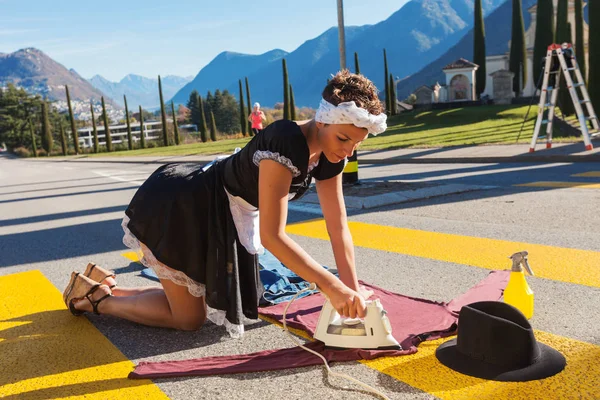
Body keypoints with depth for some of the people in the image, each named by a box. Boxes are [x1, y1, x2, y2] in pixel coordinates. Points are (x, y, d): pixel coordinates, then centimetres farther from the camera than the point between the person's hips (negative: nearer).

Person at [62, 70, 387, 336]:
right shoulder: (285, 143, -33)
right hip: (177, 208, -9)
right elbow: (272, 235, -34)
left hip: (221, 218, 9)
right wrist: (332, 286, -35)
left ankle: (104, 282, 32)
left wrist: (354, 291, -9)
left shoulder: (329, 156, -7)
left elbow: (338, 229, -4)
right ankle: (94, 297, 18)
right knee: (189, 319, 0)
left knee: (197, 301, 18)